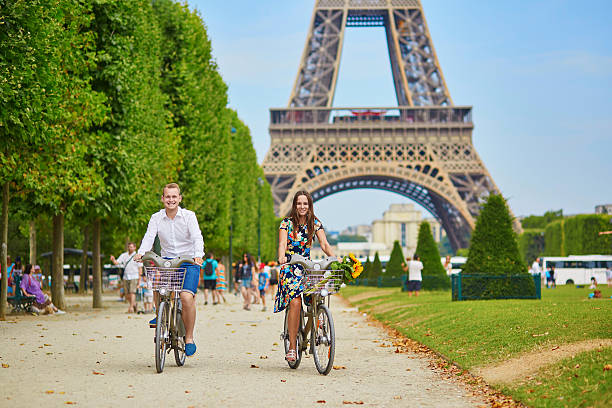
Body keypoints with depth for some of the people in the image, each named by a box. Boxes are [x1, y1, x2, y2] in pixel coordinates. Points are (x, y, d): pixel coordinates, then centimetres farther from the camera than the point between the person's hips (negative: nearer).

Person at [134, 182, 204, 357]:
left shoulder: (189, 216, -4)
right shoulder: (156, 218, 3)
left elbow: (197, 237, -15)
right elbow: (149, 237, -10)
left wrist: (198, 255, -35)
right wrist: (141, 252, -31)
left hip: (188, 262, -3)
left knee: (187, 297, -22)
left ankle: (189, 338, -6)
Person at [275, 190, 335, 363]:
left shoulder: (315, 223, 6)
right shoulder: (287, 223, -1)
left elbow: (324, 244, -1)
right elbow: (282, 243, -15)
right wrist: (281, 257, -37)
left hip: (307, 267, 3)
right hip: (290, 268, -3)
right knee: (295, 302, -22)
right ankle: (292, 347, -17)